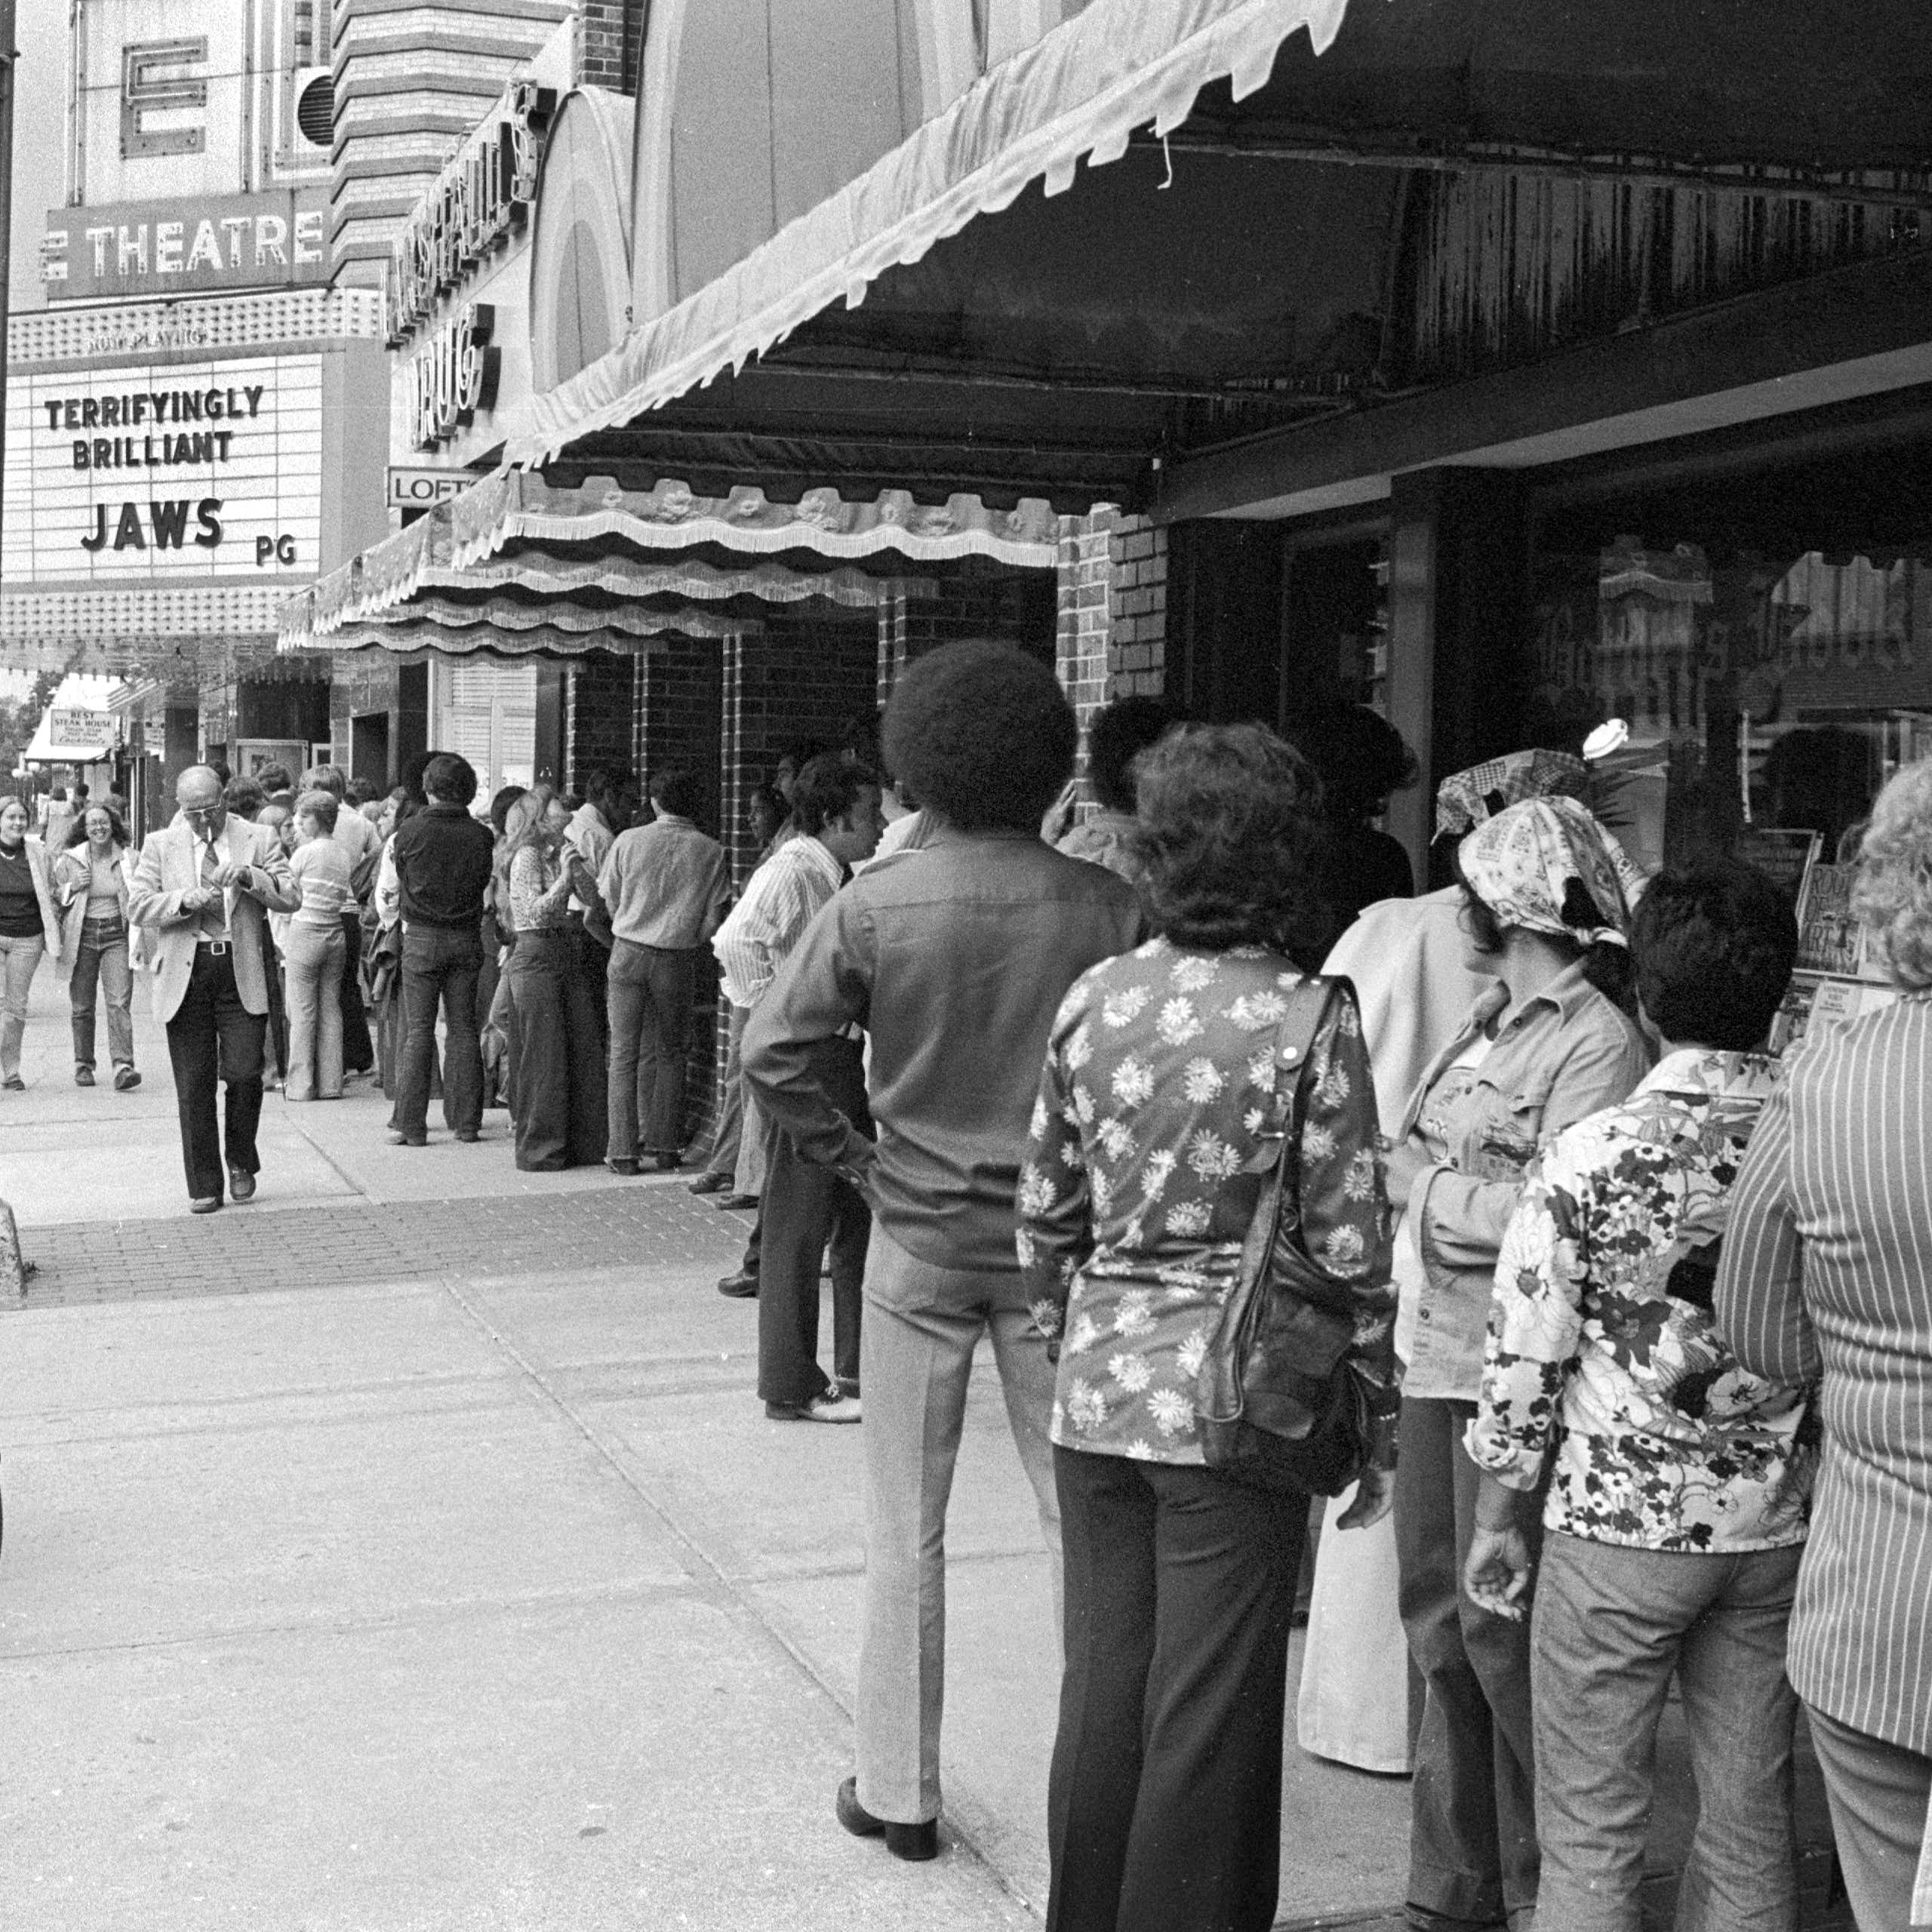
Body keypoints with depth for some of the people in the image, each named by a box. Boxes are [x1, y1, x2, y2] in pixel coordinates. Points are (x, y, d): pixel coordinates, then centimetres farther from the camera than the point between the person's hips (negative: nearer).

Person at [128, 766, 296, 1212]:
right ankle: (204, 1186, 12)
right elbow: (136, 907, 0)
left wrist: (249, 877, -18)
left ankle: (241, 1162, 18)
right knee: (193, 1086, 2)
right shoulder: (160, 846, 9)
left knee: (244, 1073, -8)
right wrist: (186, 901, -15)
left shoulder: (259, 840, 6)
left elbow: (291, 899, -2)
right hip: (186, 975, 1)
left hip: (243, 974, -1)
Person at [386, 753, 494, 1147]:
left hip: (422, 937, -2)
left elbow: (400, 883, 3)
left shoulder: (412, 833, -9)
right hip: (467, 938, 2)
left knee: (418, 1030, 1)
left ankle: (412, 1126, -1)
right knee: (463, 1029, 9)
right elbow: (485, 885, 5)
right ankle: (466, 1122, 10)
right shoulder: (481, 836, -4)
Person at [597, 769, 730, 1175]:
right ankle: (665, 1147, 14)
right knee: (670, 1054, 13)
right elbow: (713, 920, -2)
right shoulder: (710, 852, -3)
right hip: (679, 959, 0)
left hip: (629, 952, 0)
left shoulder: (628, 841, -3)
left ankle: (624, 1150, 3)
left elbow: (610, 905, 5)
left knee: (624, 1053, 5)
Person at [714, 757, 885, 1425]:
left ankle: (860, 1369, 26)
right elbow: (736, 940, -31)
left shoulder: (836, 876, 14)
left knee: (860, 1217, 15)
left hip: (841, 1053, 10)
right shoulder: (791, 871, -15)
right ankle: (791, 1387, 7)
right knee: (798, 1225, -2)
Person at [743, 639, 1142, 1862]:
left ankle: (899, 1791, 20)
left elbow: (773, 1049, -10)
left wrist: (853, 1155, 1)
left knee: (906, 1533, 11)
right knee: (1086, 1519, 12)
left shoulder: (878, 903, -11)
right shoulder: (1108, 907, -10)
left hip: (921, 1241, 0)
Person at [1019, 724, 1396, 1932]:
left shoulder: (1091, 1002, 1)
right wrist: (1376, 1418, 1)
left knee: (1102, 1688, 16)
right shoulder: (1311, 1016, -11)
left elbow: (1045, 1212, 7)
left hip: (1099, 1393, 5)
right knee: (1210, 1715, 7)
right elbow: (1350, 1245, -9)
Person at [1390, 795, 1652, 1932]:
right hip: (1437, 1366, 9)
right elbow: (1408, 1158, 16)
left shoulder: (1598, 1042, -13)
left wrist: (1425, 1183, -10)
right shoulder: (1489, 1024, 15)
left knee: (1501, 1634, -1)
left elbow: (1553, 1220, -21)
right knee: (1440, 1623, 15)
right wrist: (1435, 1181, -3)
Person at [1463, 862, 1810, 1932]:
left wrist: (1497, 1522, 2)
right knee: (1751, 1814, 17)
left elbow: (1524, 1362, -10)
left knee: (1590, 1832, 8)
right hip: (1778, 1526, 4)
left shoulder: (1591, 1157, -16)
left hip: (1619, 1524, -4)